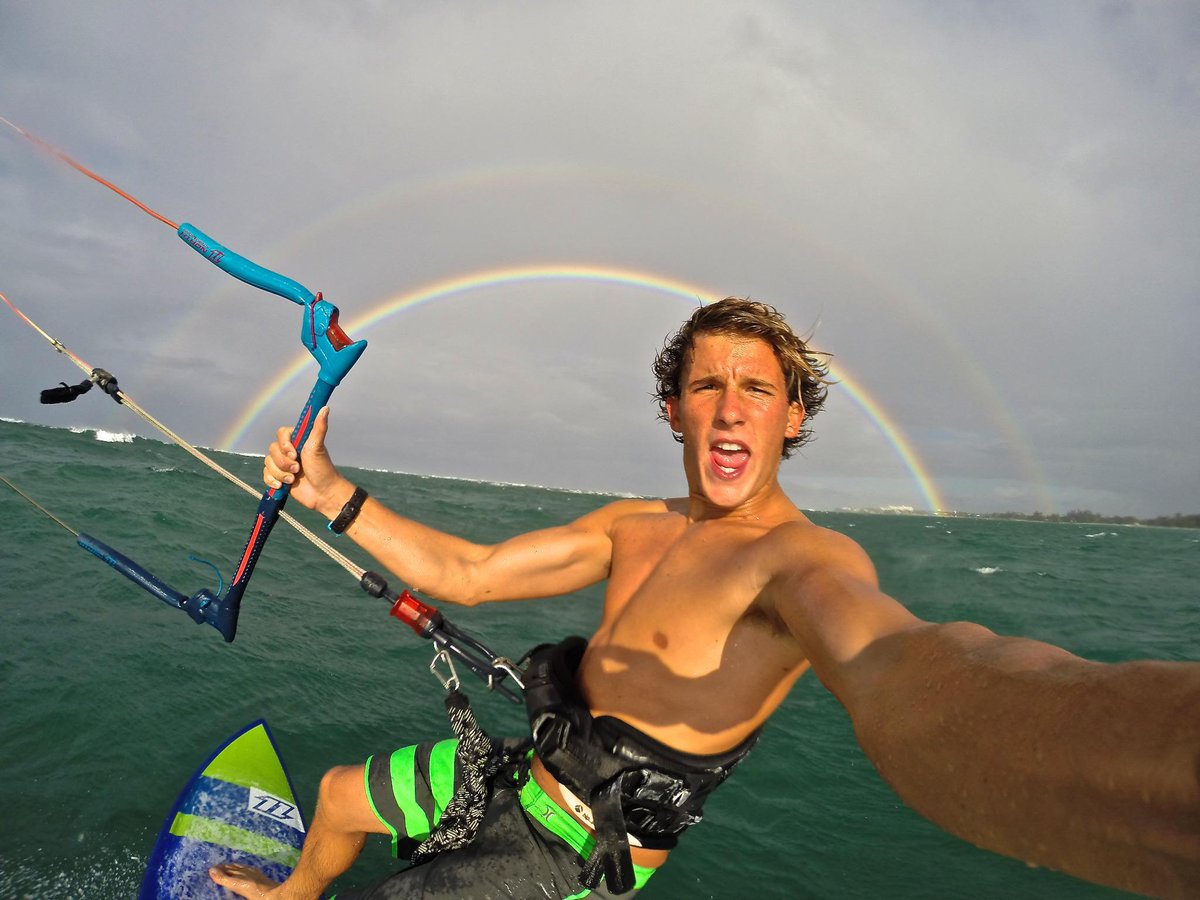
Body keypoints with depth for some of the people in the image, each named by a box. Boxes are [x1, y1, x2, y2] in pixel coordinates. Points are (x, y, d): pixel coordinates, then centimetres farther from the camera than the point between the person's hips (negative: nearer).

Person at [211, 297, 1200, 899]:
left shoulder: (806, 555, -26)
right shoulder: (634, 527, -1)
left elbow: (895, 670, -49)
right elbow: (467, 574, 3)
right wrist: (334, 494, -3)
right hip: (523, 774, 7)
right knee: (337, 795, 26)